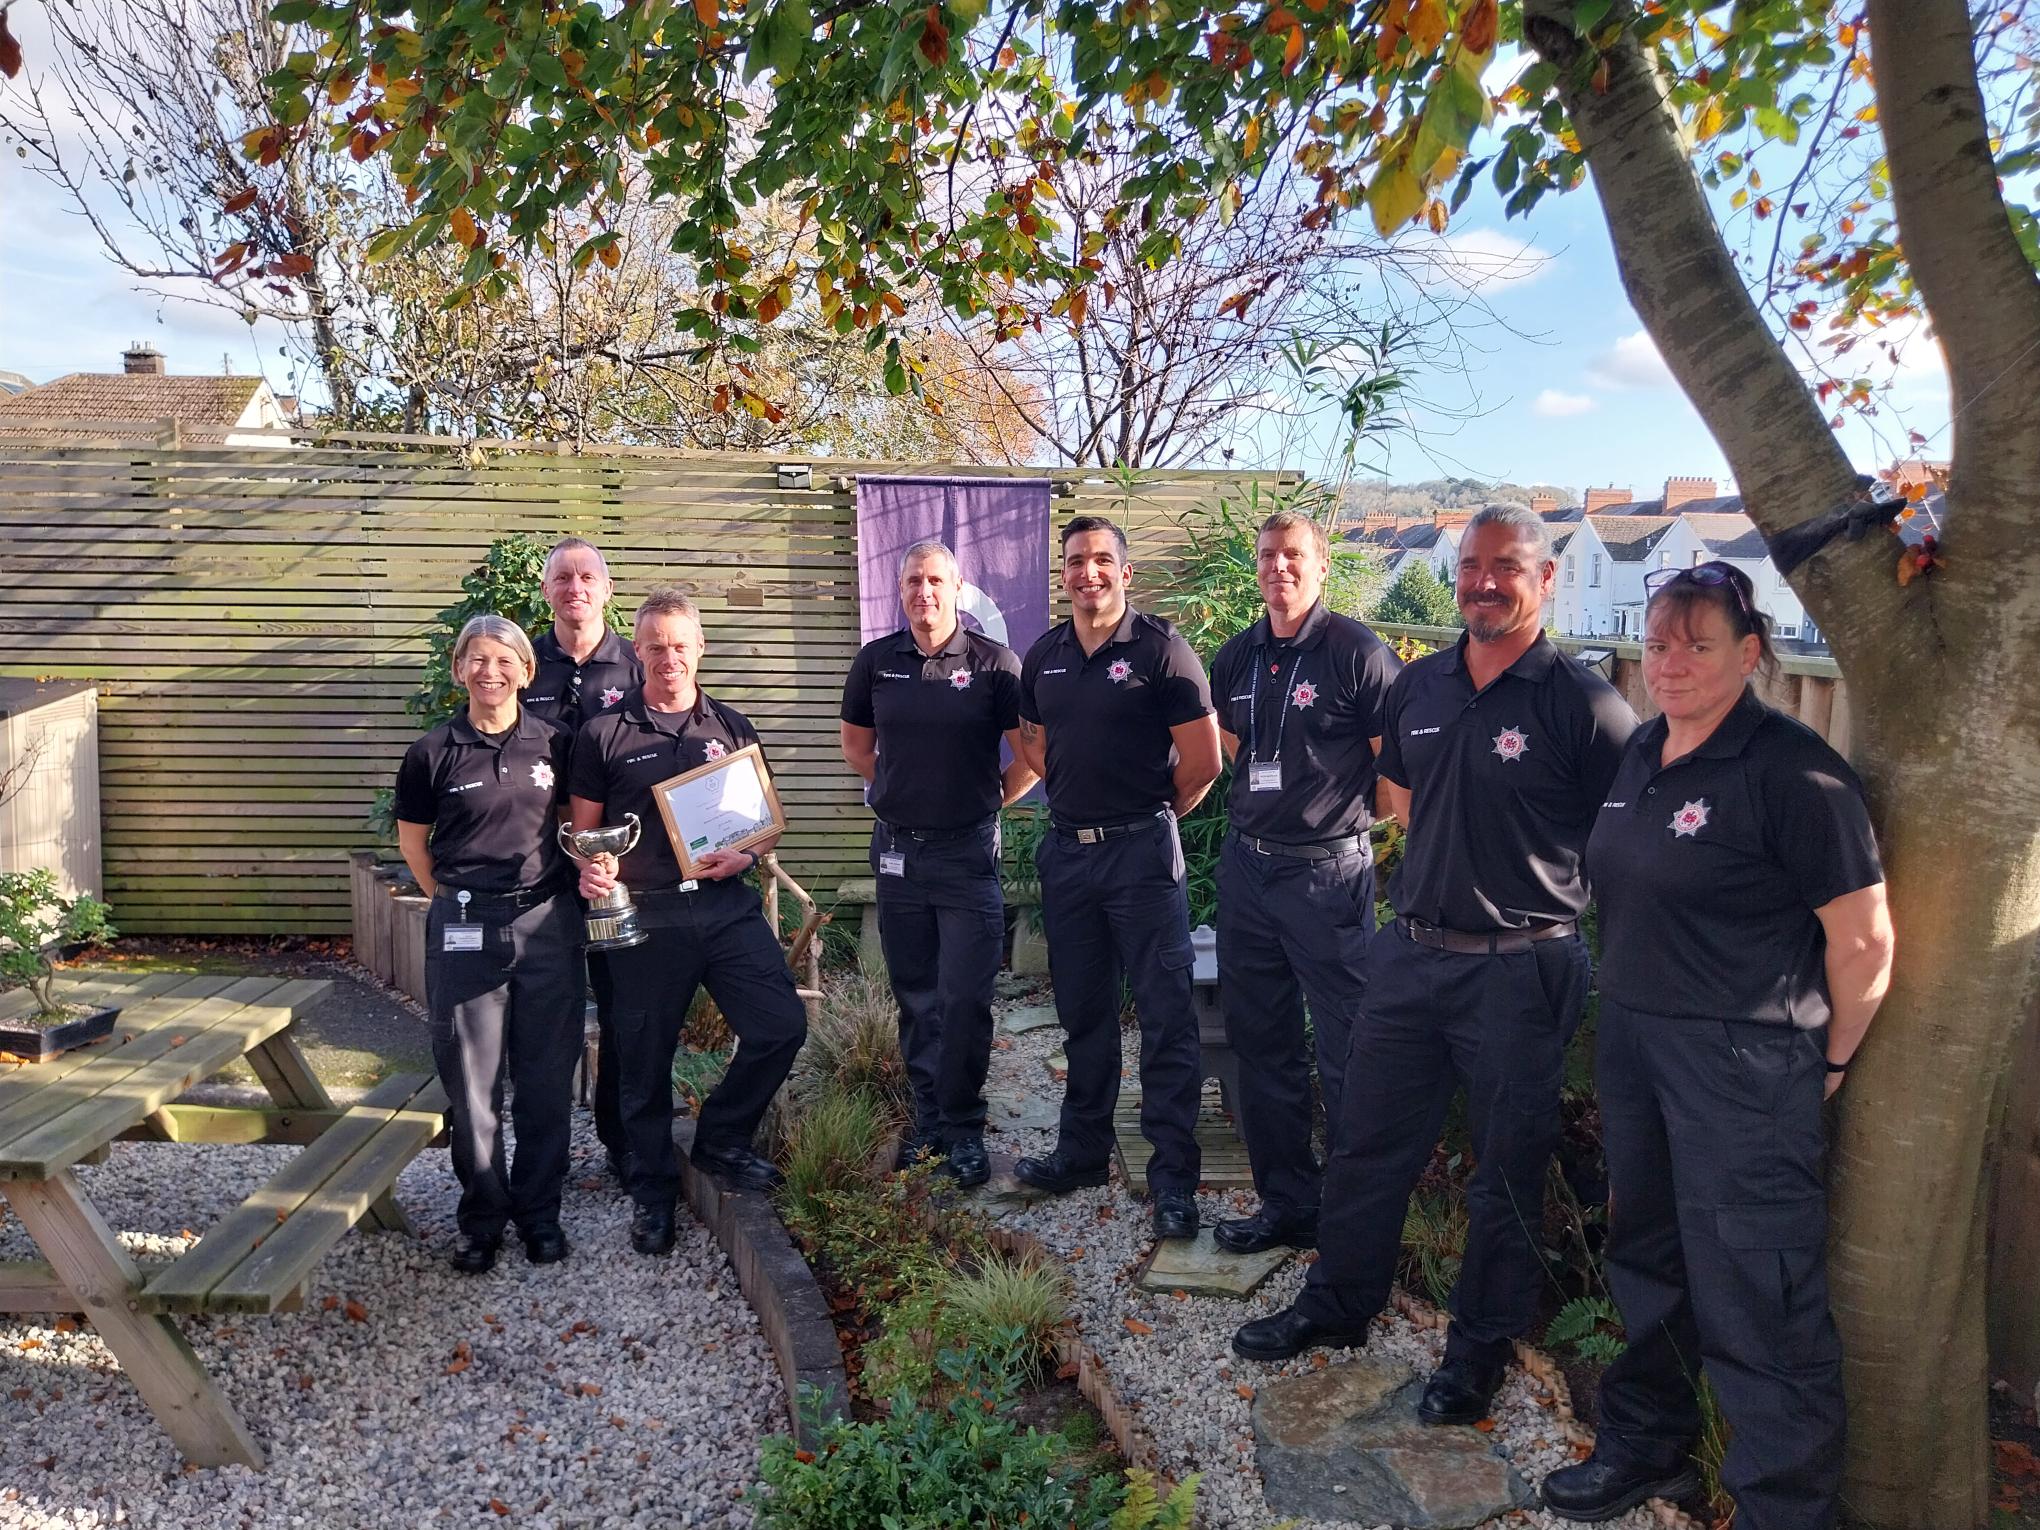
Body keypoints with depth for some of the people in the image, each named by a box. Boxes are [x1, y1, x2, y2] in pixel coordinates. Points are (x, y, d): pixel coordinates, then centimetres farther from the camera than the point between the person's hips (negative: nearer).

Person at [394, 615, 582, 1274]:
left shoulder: (553, 743, 3)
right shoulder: (433, 752, 0)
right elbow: (412, 840, 12)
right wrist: (453, 898, 9)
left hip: (547, 921, 1)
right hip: (465, 928, -1)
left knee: (547, 1076, 7)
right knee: (471, 1079, 5)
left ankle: (539, 1211, 23)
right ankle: (482, 1215, 22)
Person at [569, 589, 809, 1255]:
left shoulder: (733, 729, 11)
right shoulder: (604, 735, 4)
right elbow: (585, 829, 6)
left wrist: (744, 855, -6)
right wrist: (590, 869, -15)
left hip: (727, 907, 2)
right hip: (645, 917, -2)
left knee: (781, 1026, -8)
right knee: (646, 1061, 6)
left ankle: (720, 1142, 16)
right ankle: (652, 1190, 26)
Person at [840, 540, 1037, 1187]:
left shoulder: (993, 662, -5)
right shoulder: (876, 660, 5)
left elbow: (1032, 753, -1)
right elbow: (855, 741, 19)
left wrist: (991, 799, 2)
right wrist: (897, 790, 13)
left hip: (967, 853, -3)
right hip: (897, 849, 4)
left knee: (965, 999, -2)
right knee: (915, 998, 12)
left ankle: (962, 1127, 12)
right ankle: (929, 1117, 25)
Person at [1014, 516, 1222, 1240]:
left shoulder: (1159, 648, -8)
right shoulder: (1043, 656, 9)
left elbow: (1203, 759, -8)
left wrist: (1151, 816, 3)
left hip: (1141, 852, -5)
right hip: (1066, 850, 6)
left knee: (1165, 1017, -2)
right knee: (1083, 1014, 16)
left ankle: (1174, 1178, 6)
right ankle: (1082, 1151, 29)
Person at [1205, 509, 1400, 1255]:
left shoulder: (1357, 652, -9)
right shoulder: (1237, 657, 10)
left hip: (1327, 871, -7)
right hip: (1246, 865, 7)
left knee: (1347, 1052, 0)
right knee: (1261, 1045, 14)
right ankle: (1286, 1203, 28)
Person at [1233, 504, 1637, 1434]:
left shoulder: (1582, 703, -11)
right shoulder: (1416, 687, 6)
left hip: (1518, 971, -5)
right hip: (1412, 954, 6)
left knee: (1507, 1168, 10)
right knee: (1366, 1141, 15)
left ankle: (1480, 1348, 28)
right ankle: (1336, 1305, 34)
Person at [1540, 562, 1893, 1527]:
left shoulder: (1792, 772, -16)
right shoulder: (1642, 753, 7)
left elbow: (1865, 941, -14)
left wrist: (1830, 1062, -5)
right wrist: (1624, 1021, 15)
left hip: (1742, 1065, -8)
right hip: (1631, 1041, 8)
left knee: (1754, 1300, 1)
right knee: (1648, 1261, 21)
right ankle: (1646, 1449, 39)